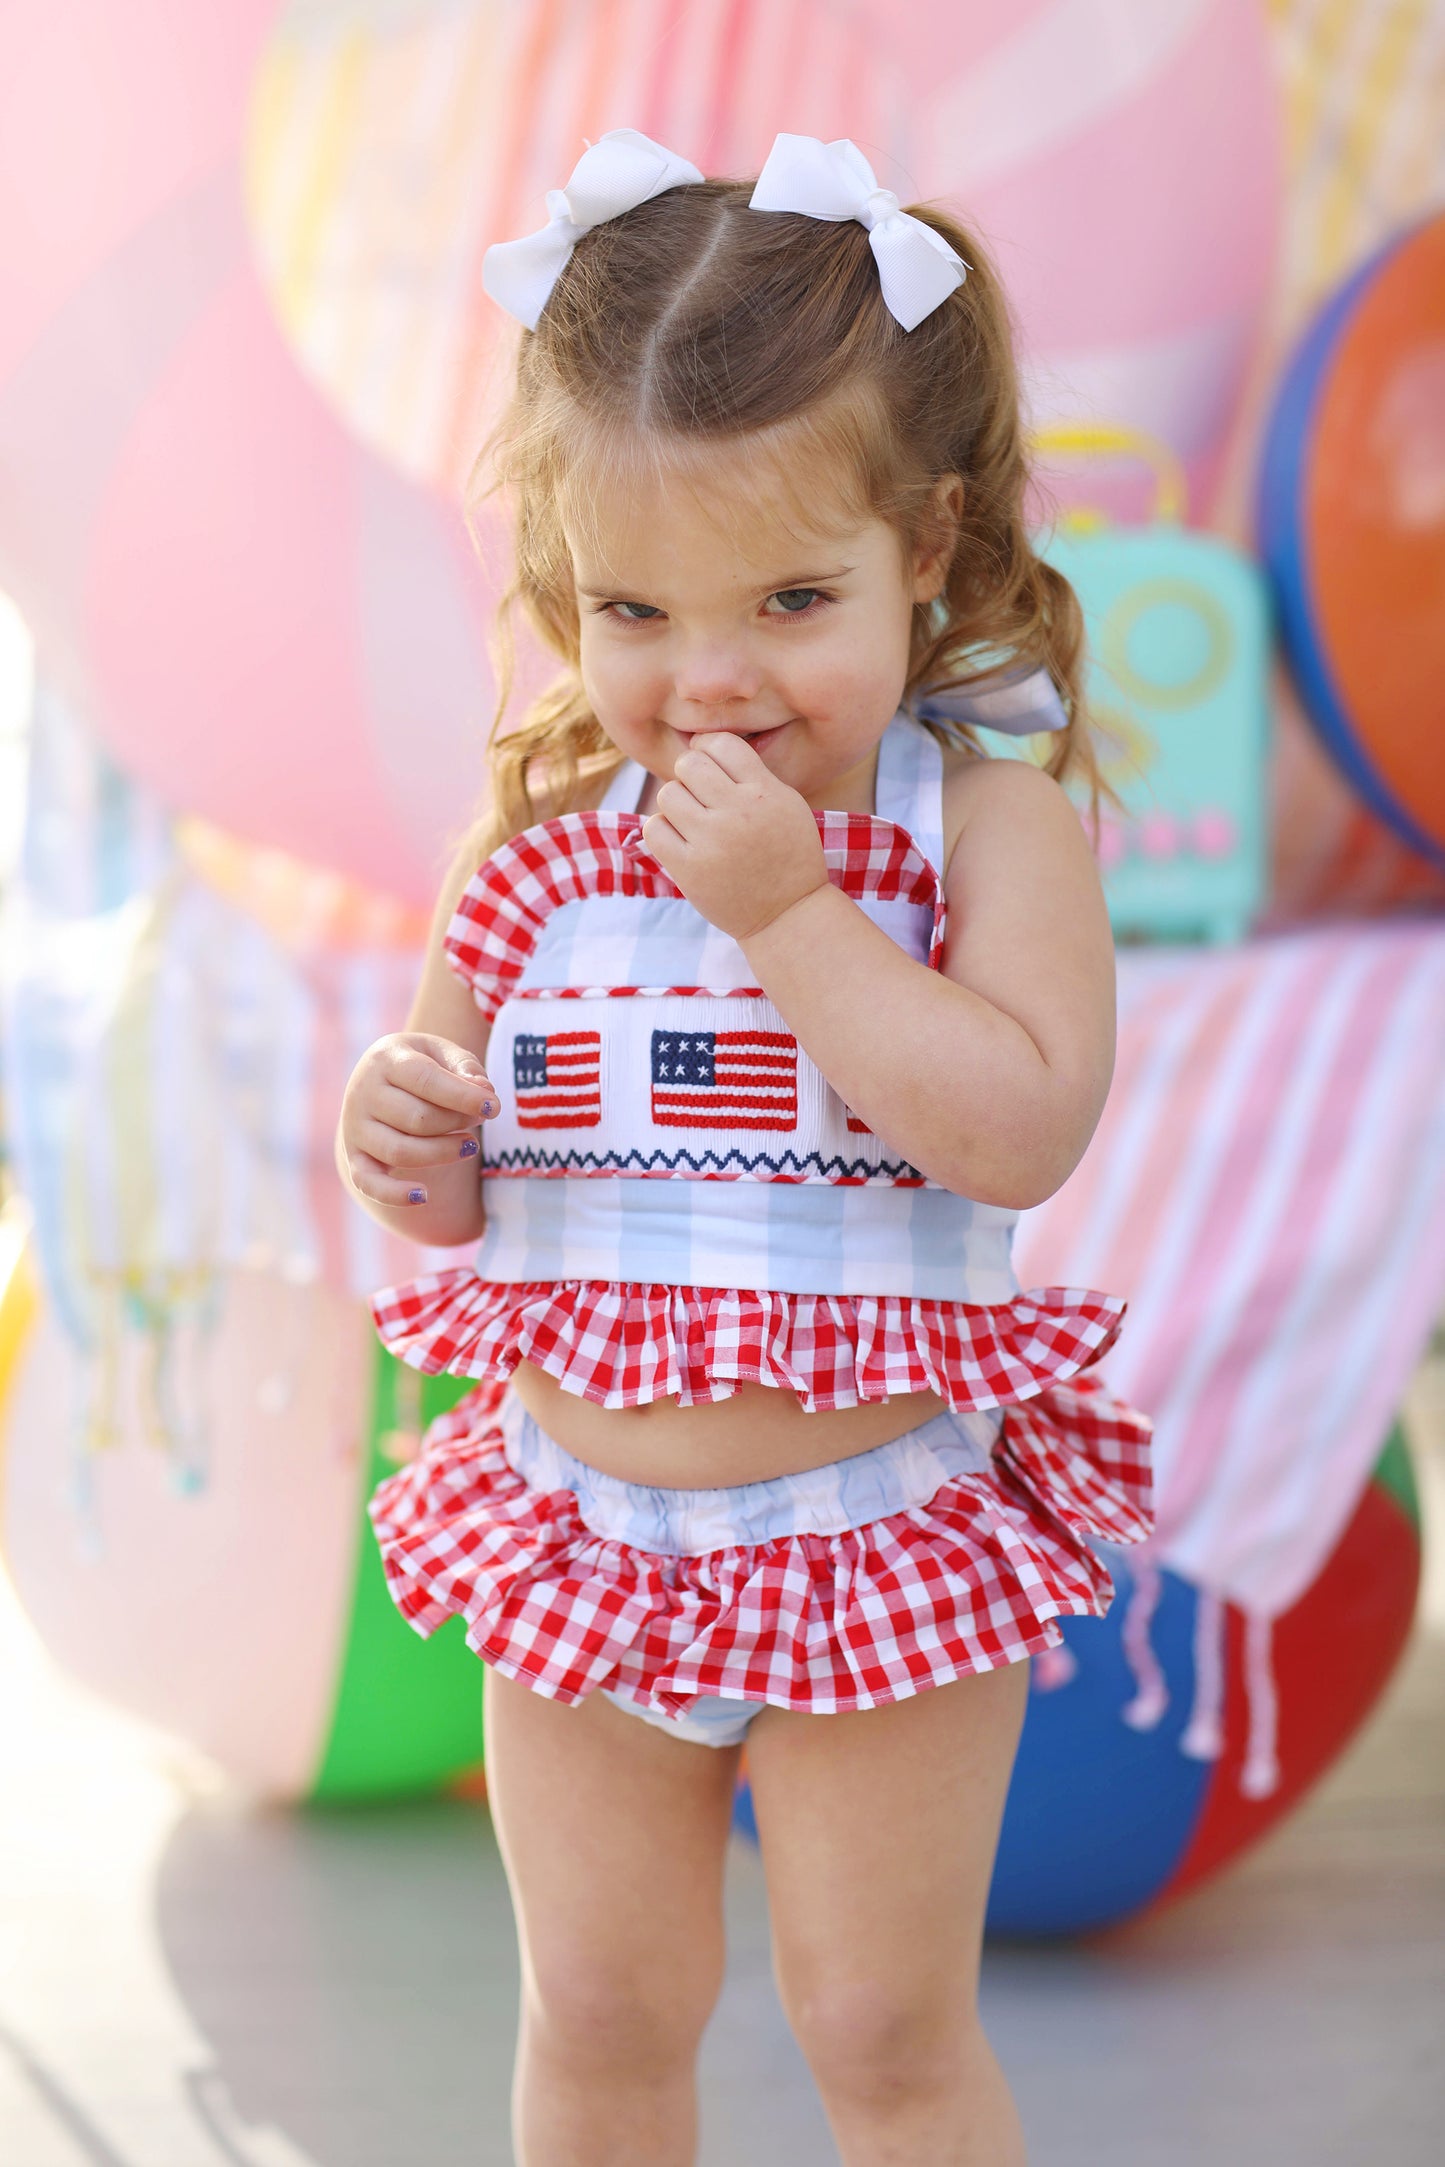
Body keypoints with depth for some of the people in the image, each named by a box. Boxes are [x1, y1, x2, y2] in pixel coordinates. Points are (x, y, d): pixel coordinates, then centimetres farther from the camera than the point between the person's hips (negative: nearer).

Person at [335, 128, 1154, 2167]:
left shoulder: (984, 815, -12)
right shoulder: (541, 834, -2)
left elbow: (1022, 1130, -26)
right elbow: (465, 1189, 6)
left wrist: (786, 906, -27)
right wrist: (402, 1139, -17)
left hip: (879, 1532, -3)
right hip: (581, 1527, 4)